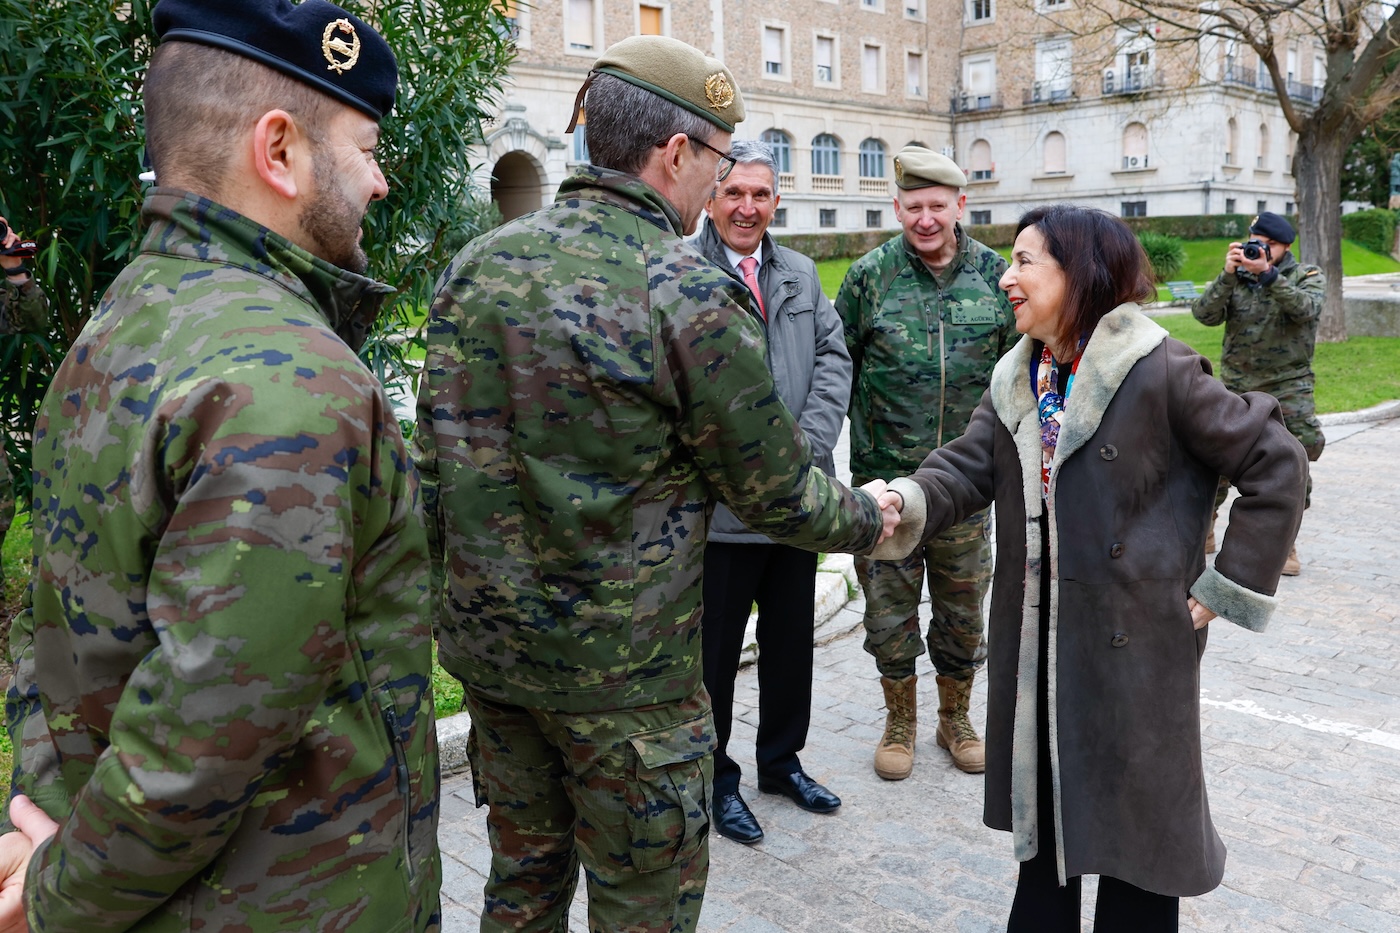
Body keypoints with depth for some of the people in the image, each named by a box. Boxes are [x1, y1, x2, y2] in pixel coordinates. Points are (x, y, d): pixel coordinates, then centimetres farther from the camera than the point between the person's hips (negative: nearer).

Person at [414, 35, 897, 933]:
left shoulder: (476, 264, 0)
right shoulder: (689, 294, -18)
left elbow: (436, 453, 5)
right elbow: (777, 490, -10)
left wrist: (462, 589, 17)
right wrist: (867, 519, 10)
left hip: (485, 645, 7)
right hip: (620, 670, -6)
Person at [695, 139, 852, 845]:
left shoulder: (801, 275, 13)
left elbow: (833, 358, 7)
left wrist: (806, 447, -8)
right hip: (721, 501, -6)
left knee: (791, 636, 18)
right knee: (716, 647, 6)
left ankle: (782, 760, 37)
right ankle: (717, 779, 24)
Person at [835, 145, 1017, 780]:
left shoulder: (994, 274, 2)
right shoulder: (870, 274, -3)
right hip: (885, 477, -1)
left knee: (962, 609, 13)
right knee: (890, 608, 8)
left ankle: (955, 719, 34)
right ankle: (900, 722, 28)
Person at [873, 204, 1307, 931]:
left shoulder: (1159, 371, -15)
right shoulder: (1016, 380, 6)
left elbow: (1276, 464, -11)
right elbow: (969, 467, -3)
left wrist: (1230, 586, -10)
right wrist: (907, 501, -24)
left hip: (1137, 639, -6)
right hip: (1034, 641, 6)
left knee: (1136, 818, 10)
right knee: (1042, 803, 20)